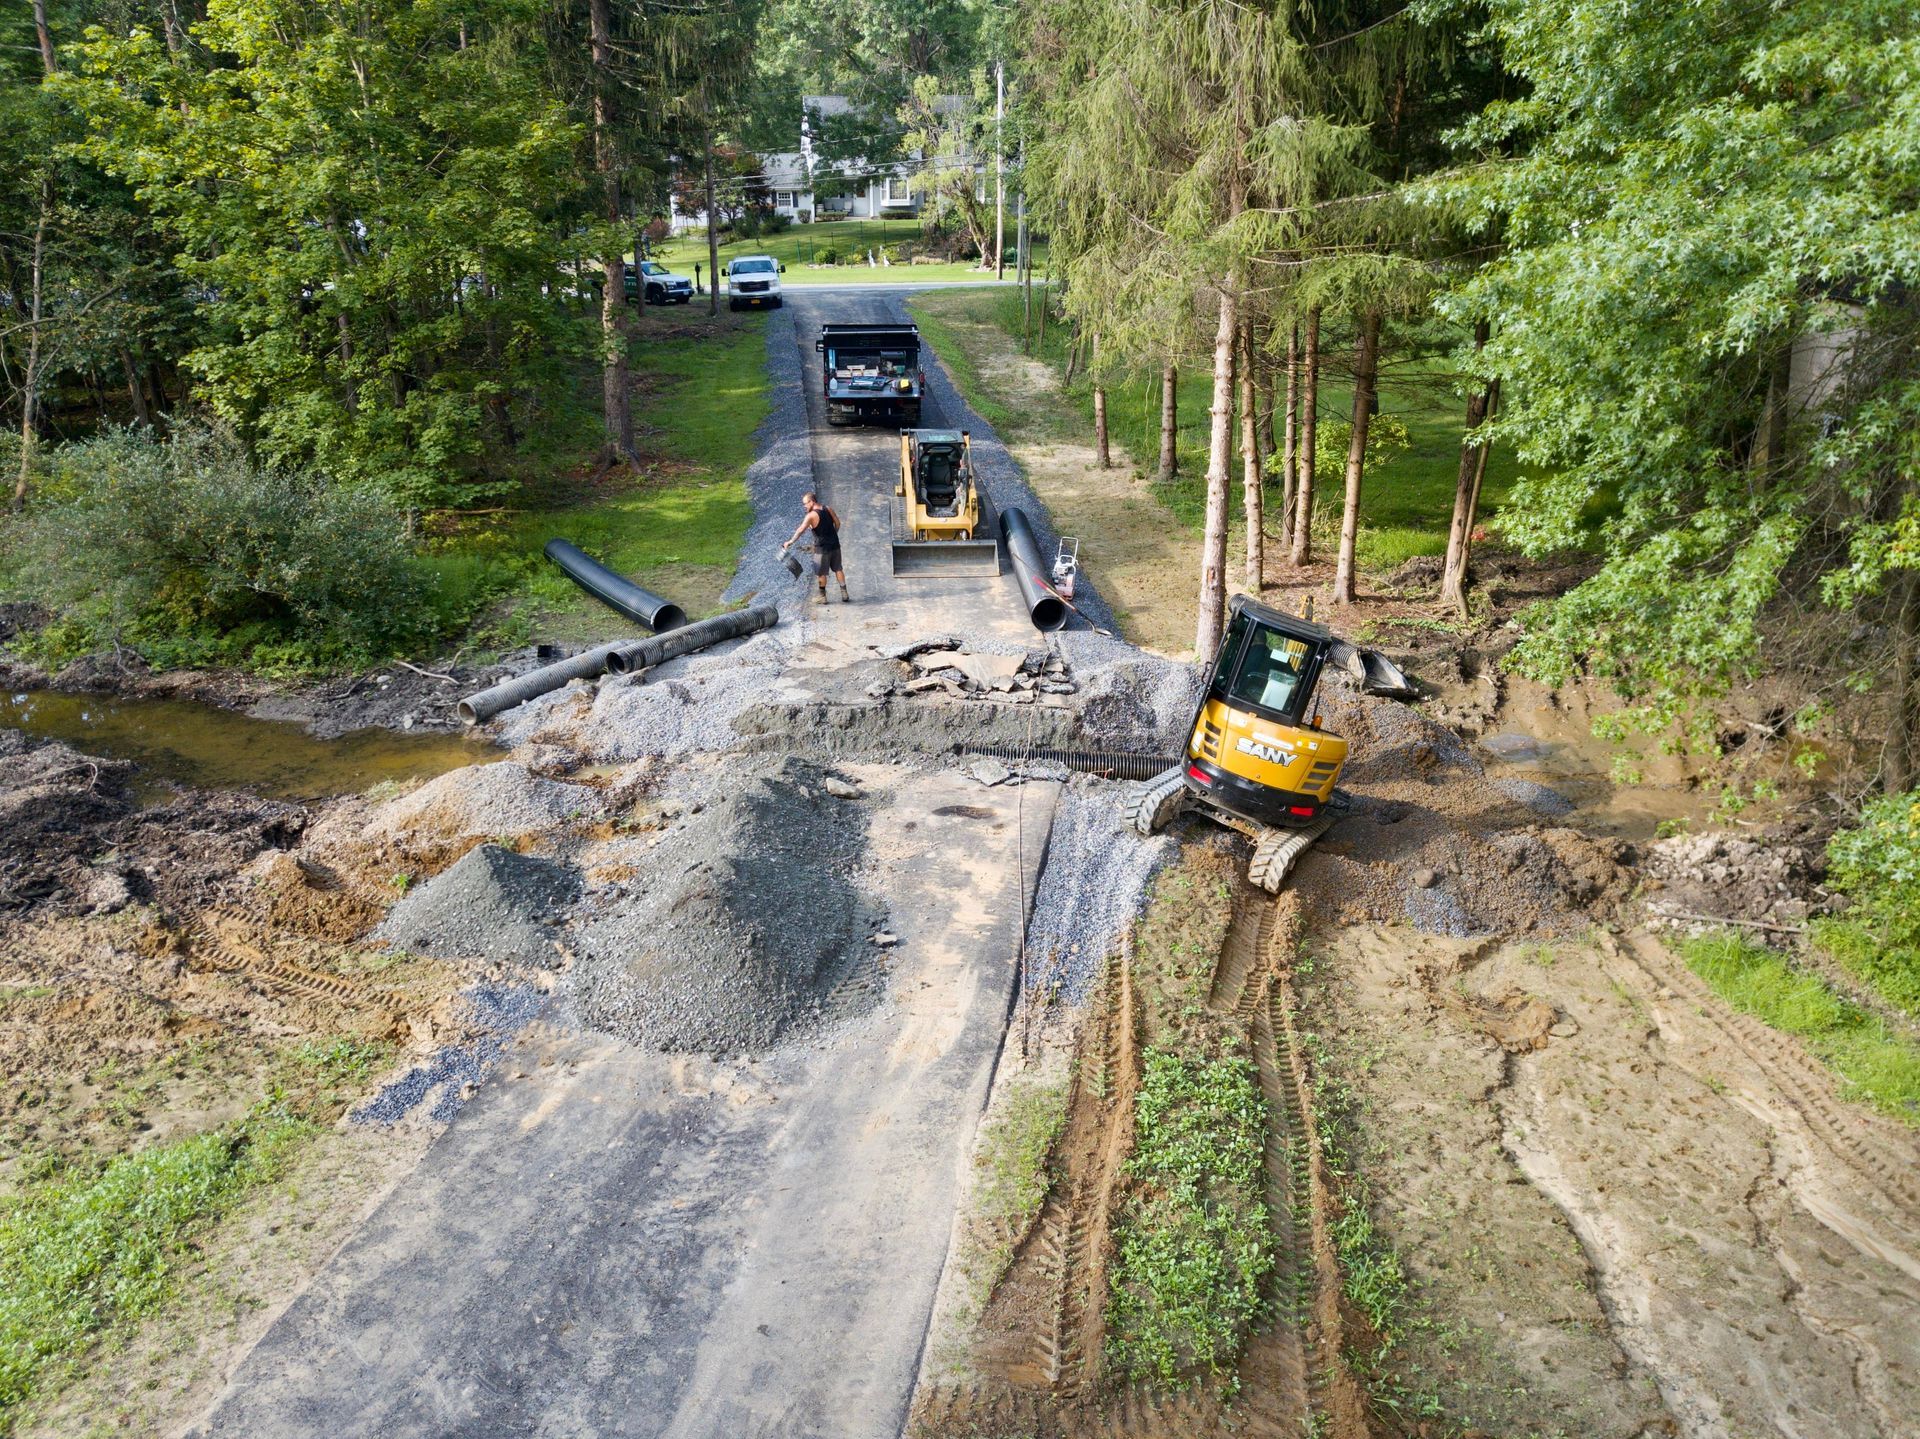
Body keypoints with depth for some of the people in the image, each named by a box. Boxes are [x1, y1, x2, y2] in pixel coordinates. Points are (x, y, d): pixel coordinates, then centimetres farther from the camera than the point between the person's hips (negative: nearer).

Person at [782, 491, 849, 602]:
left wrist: (791, 542, -18)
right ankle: (844, 594, 13)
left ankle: (822, 596, 19)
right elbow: (837, 523, 7)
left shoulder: (811, 515, -19)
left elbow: (801, 530, -24)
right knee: (838, 569, 14)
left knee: (822, 572, 9)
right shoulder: (828, 509, -1)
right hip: (834, 545, 5)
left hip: (822, 548, -5)